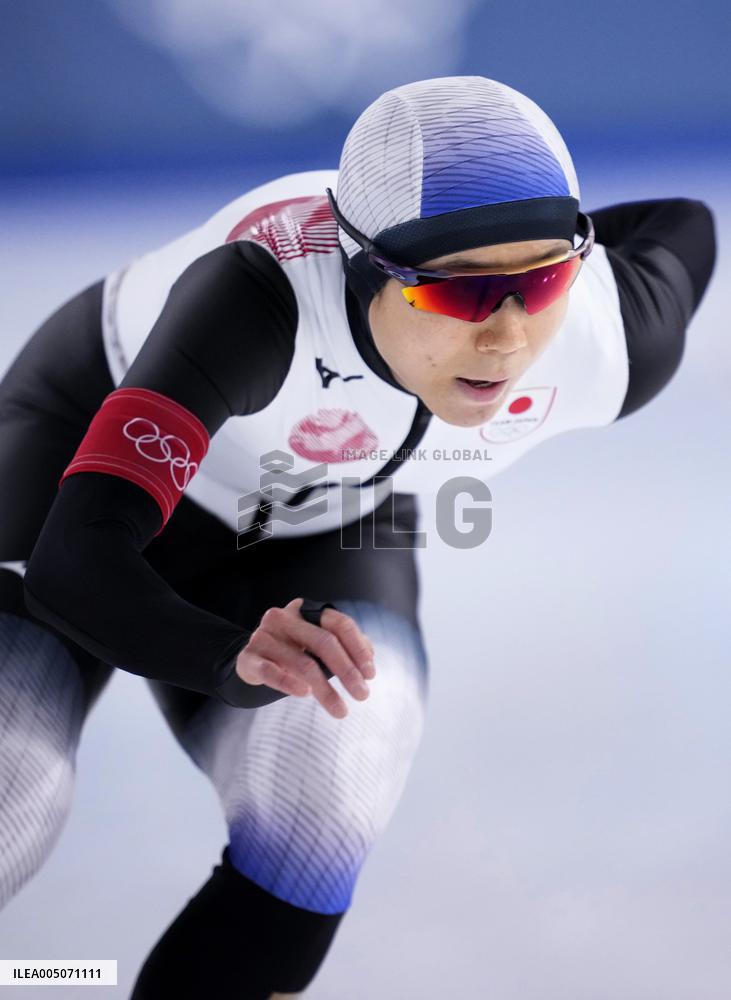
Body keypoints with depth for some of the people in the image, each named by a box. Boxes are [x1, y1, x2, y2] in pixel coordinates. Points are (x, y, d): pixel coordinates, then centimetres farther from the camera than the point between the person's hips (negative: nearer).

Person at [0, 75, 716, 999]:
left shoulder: (612, 348, -27)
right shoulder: (265, 294, -40)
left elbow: (679, 226, -2)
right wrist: (238, 656, -64)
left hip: (317, 540, 4)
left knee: (322, 817, -23)